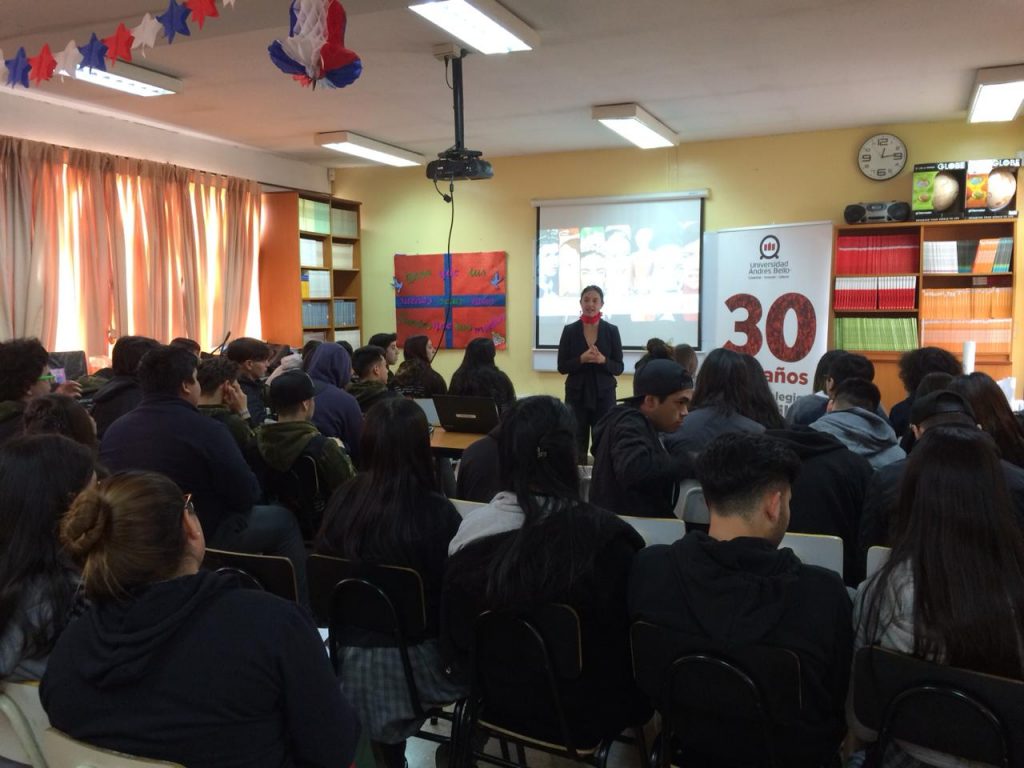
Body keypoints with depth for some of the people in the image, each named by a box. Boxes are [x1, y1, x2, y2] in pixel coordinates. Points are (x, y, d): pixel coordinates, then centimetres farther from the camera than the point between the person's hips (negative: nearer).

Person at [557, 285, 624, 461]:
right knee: (576, 447, 0)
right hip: (576, 395, 0)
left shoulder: (611, 331, 1)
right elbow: (562, 367, 0)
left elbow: (618, 368, 2)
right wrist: (581, 359, -17)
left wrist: (603, 360, -18)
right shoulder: (570, 330, 1)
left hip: (604, 395, 0)